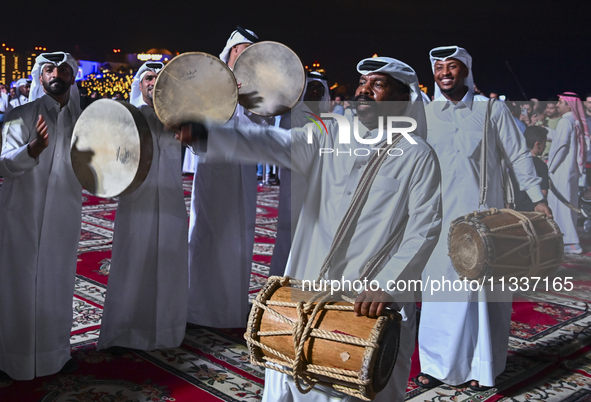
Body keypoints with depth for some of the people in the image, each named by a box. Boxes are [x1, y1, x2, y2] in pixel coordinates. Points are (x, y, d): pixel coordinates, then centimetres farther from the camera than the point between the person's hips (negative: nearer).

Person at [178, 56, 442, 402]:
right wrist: (202, 135, -18)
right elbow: (269, 143, -5)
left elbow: (425, 228, -8)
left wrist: (387, 285, -18)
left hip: (372, 302, -3)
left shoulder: (418, 156, -2)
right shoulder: (327, 138, 7)